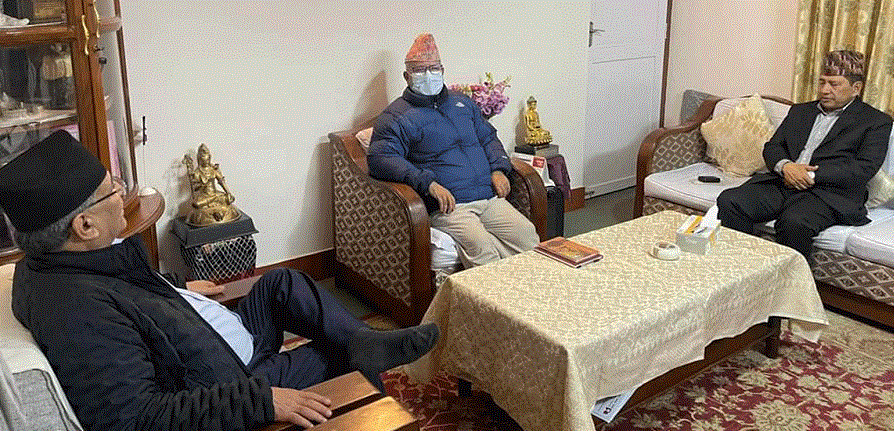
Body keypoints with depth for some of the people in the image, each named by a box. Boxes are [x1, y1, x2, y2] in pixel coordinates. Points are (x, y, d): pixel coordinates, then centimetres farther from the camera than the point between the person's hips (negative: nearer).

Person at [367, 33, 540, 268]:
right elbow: (379, 158, -11)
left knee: (528, 236, -17)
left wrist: (498, 168, 10)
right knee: (482, 248, -32)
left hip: (490, 197, 6)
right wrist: (428, 183, -21)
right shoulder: (396, 117, 3)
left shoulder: (463, 103, 24)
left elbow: (488, 137, 32)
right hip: (448, 205, -6)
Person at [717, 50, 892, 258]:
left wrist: (812, 175, -13)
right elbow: (772, 147, 17)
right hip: (782, 183, 5)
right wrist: (785, 165, -7)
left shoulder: (877, 122, 10)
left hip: (829, 194, -5)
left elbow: (864, 168, -4)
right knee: (728, 201, -23)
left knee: (794, 222, -39)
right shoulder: (800, 111, 27)